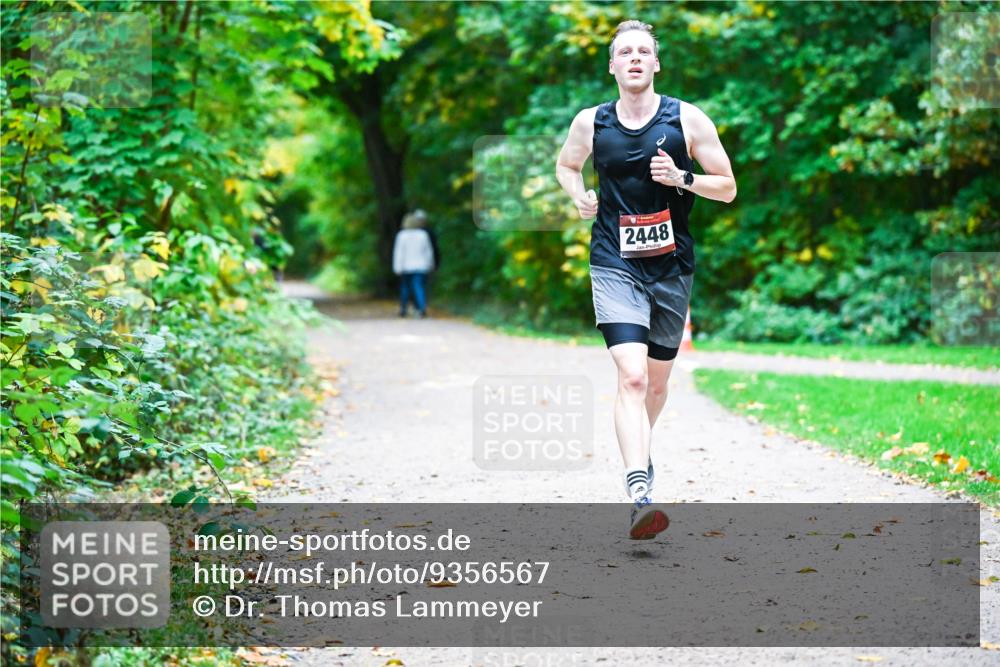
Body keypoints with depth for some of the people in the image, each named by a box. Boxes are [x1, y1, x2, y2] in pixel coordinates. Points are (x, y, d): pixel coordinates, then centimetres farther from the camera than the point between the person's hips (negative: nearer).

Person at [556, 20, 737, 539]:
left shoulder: (687, 120, -1)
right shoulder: (590, 123, 1)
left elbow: (728, 188, 2)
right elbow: (566, 165, 22)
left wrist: (683, 178, -15)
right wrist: (580, 197, 1)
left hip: (672, 267, 2)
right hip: (615, 265, -2)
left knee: (657, 381, 16)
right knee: (631, 377, -20)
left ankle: (639, 452, 47)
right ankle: (639, 495, -27)